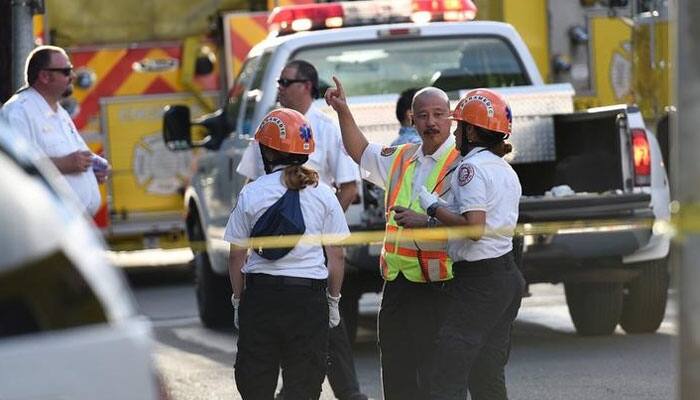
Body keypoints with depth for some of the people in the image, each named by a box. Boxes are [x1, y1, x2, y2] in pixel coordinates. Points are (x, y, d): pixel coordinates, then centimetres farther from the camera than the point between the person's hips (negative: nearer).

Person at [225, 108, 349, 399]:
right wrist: (333, 299, 14)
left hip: (261, 292, 0)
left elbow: (237, 257, 1)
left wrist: (238, 300, 11)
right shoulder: (322, 194, 2)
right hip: (309, 296, 0)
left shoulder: (251, 194, -1)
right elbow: (335, 255, 4)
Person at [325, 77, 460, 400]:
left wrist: (424, 221, -27)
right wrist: (343, 111, 25)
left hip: (437, 287, -8)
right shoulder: (401, 159, 16)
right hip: (397, 285, 8)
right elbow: (361, 152, 35)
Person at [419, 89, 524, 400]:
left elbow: (474, 228, -23)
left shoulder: (472, 167, -13)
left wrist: (433, 208, -10)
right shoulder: (505, 170, 16)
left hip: (478, 280, -9)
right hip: (508, 277, 9)